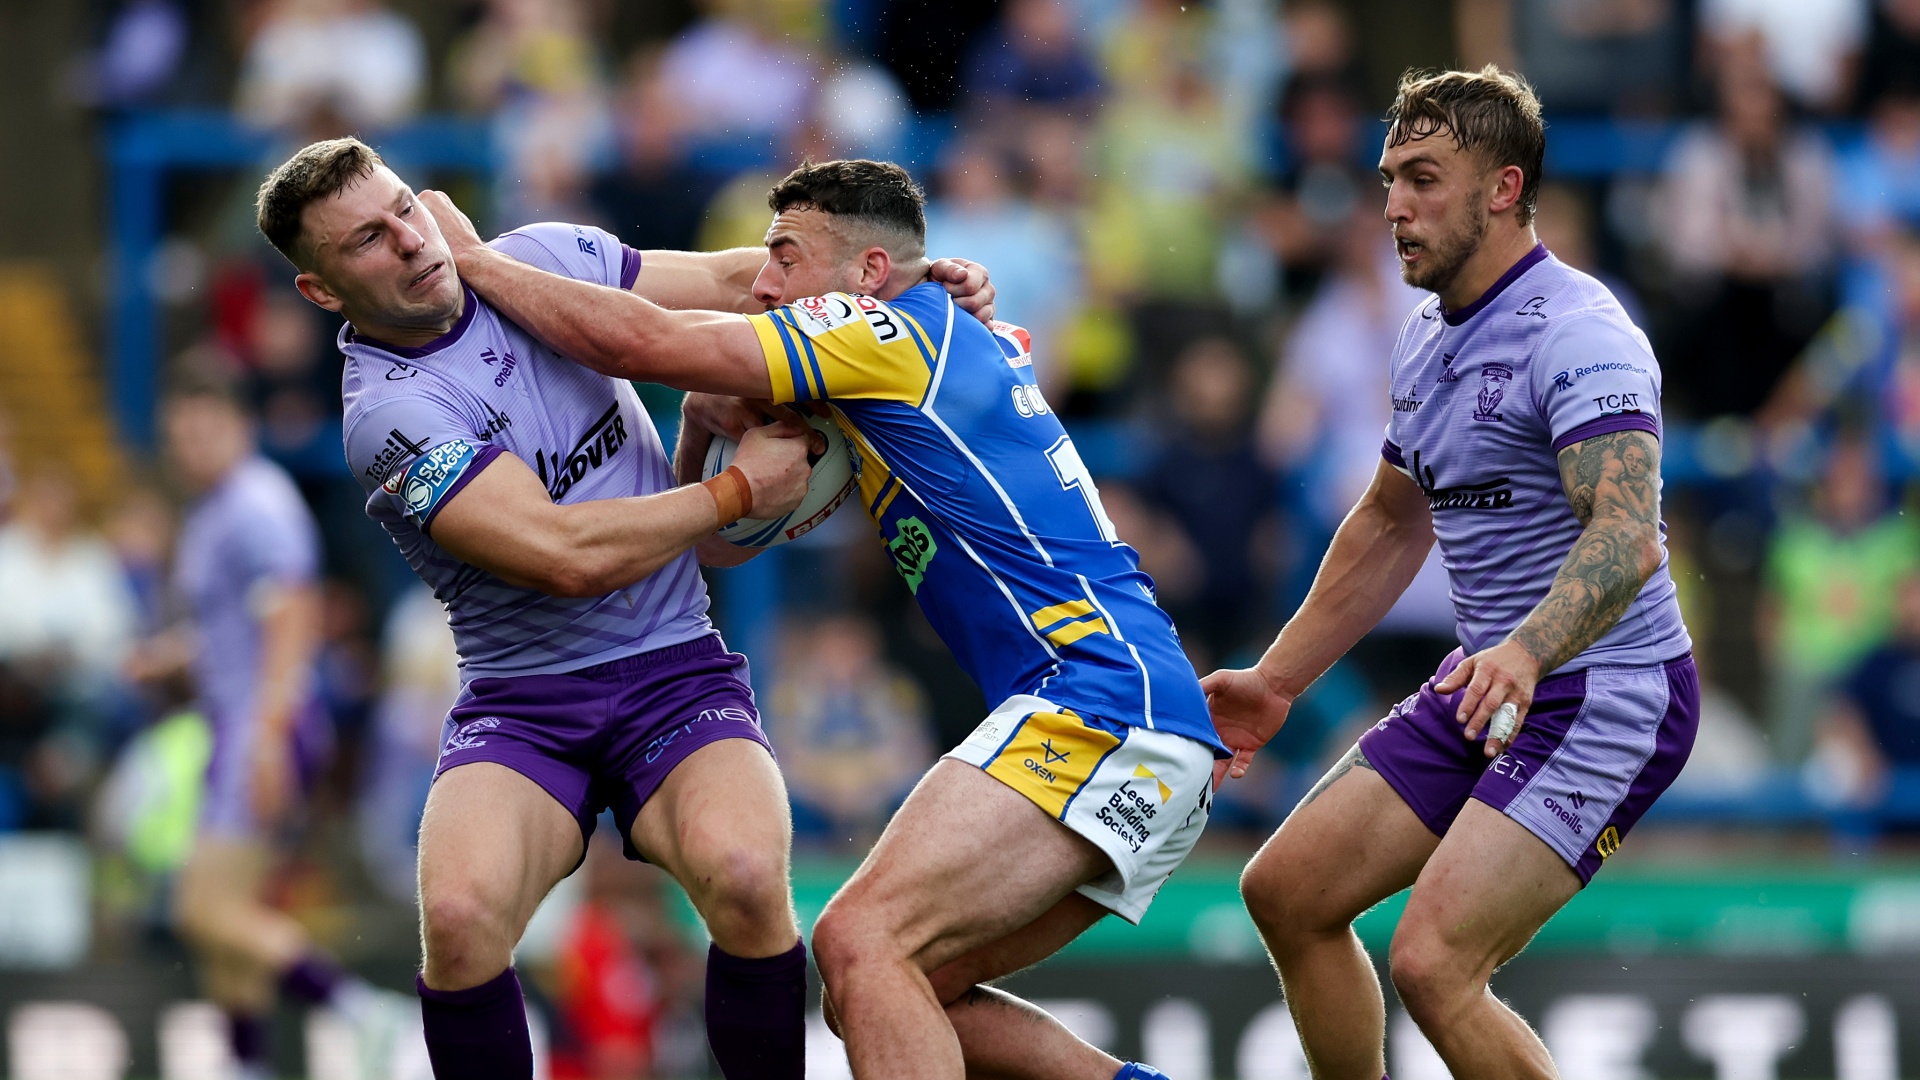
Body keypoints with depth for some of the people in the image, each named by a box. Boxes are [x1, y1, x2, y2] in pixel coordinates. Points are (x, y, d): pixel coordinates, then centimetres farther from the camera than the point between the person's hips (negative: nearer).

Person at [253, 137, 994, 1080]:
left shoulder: (540, 258, 3)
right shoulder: (386, 414, -15)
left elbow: (728, 279, 17)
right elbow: (569, 556, -22)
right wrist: (739, 491, -11)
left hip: (677, 677, 3)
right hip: (520, 707, -3)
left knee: (743, 877, -29)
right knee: (460, 915, -32)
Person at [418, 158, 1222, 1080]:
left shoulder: (886, 335, -4)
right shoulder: (980, 345, 24)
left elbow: (631, 342, -7)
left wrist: (471, 258, 6)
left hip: (1098, 705, -10)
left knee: (860, 942, -21)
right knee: (892, 998, 10)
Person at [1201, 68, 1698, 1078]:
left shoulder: (1576, 333, -20)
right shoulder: (1427, 339, 11)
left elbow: (1626, 536, -34)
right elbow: (1392, 524, 26)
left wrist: (1526, 653, -51)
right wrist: (1277, 680, 24)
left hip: (1603, 698, -10)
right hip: (1481, 689, 10)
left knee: (1432, 965, -22)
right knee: (1288, 891, 9)